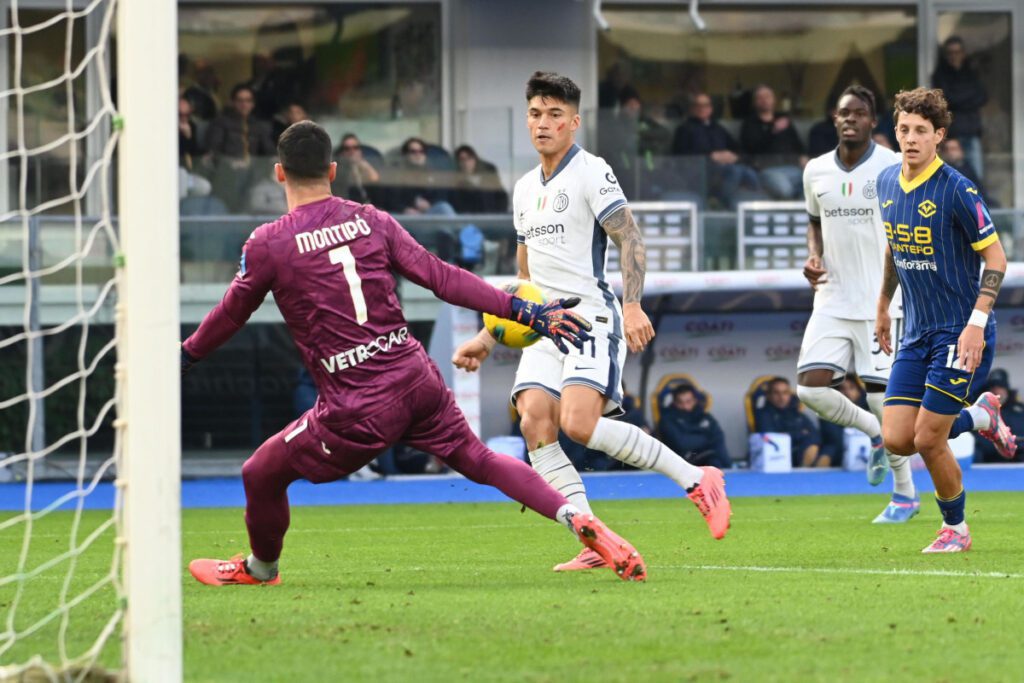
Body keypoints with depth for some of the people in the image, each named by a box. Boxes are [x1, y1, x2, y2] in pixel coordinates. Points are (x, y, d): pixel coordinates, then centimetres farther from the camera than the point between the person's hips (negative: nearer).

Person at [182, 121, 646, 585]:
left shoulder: (268, 244, -5)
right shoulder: (372, 222, 6)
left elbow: (229, 316, 9)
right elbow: (442, 278, 3)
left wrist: (185, 357, 28)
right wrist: (525, 311, 6)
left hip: (358, 412, -4)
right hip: (417, 380, 4)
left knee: (260, 475, 16)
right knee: (478, 460, 17)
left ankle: (259, 568, 38)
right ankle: (579, 520, -1)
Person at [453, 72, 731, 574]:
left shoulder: (591, 172, -3)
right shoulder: (525, 189, 20)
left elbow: (630, 239, -14)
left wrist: (632, 305, -28)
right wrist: (487, 338, 24)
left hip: (591, 315, -7)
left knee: (578, 422, -25)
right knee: (534, 423, -14)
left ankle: (696, 481, -11)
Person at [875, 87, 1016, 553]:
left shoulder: (957, 192, -16)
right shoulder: (887, 183, 5)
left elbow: (996, 259, -13)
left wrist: (977, 323, -21)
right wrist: (883, 307, 24)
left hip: (959, 334, -7)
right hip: (915, 334, 7)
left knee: (928, 440, -7)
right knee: (896, 440, 0)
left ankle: (955, 529, 17)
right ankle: (980, 416, 26)